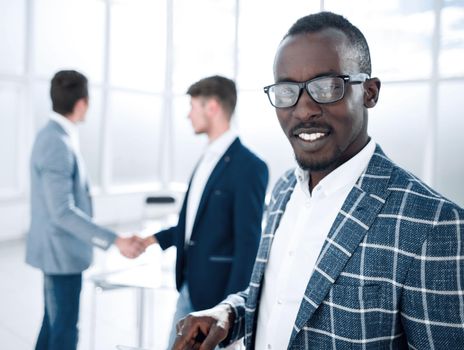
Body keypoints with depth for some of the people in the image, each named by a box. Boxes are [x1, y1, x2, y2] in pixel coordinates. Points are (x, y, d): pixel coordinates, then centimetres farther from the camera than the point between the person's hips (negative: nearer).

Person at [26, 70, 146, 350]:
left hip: (59, 249, 10)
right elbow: (62, 212, -28)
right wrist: (115, 241, -31)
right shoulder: (57, 144, -23)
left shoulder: (56, 136, 7)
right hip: (61, 251, -10)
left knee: (54, 323, 19)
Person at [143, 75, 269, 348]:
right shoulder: (207, 159, 9)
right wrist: (153, 240, 12)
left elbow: (249, 245, -20)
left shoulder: (249, 167, -18)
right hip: (189, 290, 9)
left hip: (218, 292, -8)